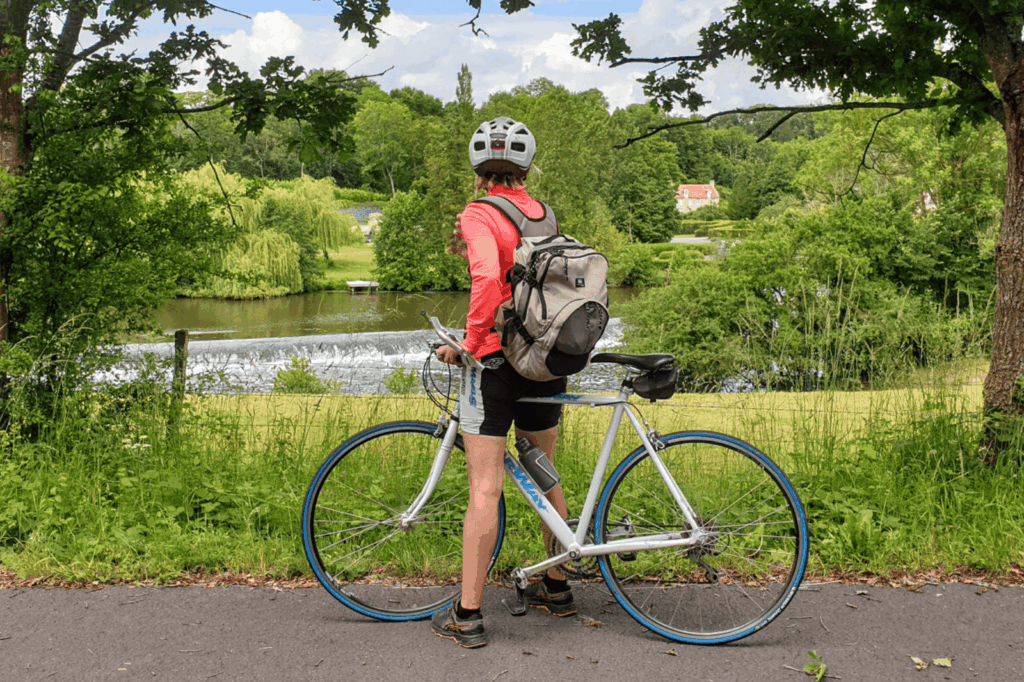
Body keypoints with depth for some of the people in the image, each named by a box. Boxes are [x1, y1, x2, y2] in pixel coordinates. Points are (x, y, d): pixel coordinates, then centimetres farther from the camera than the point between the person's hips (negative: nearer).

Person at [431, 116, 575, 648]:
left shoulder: (479, 214, -10)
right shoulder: (542, 214, 10)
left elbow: (488, 278, -26)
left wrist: (470, 342, -17)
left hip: (497, 360, -6)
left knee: (484, 489, -4)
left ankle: (467, 616, 1)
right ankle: (557, 588, 32)